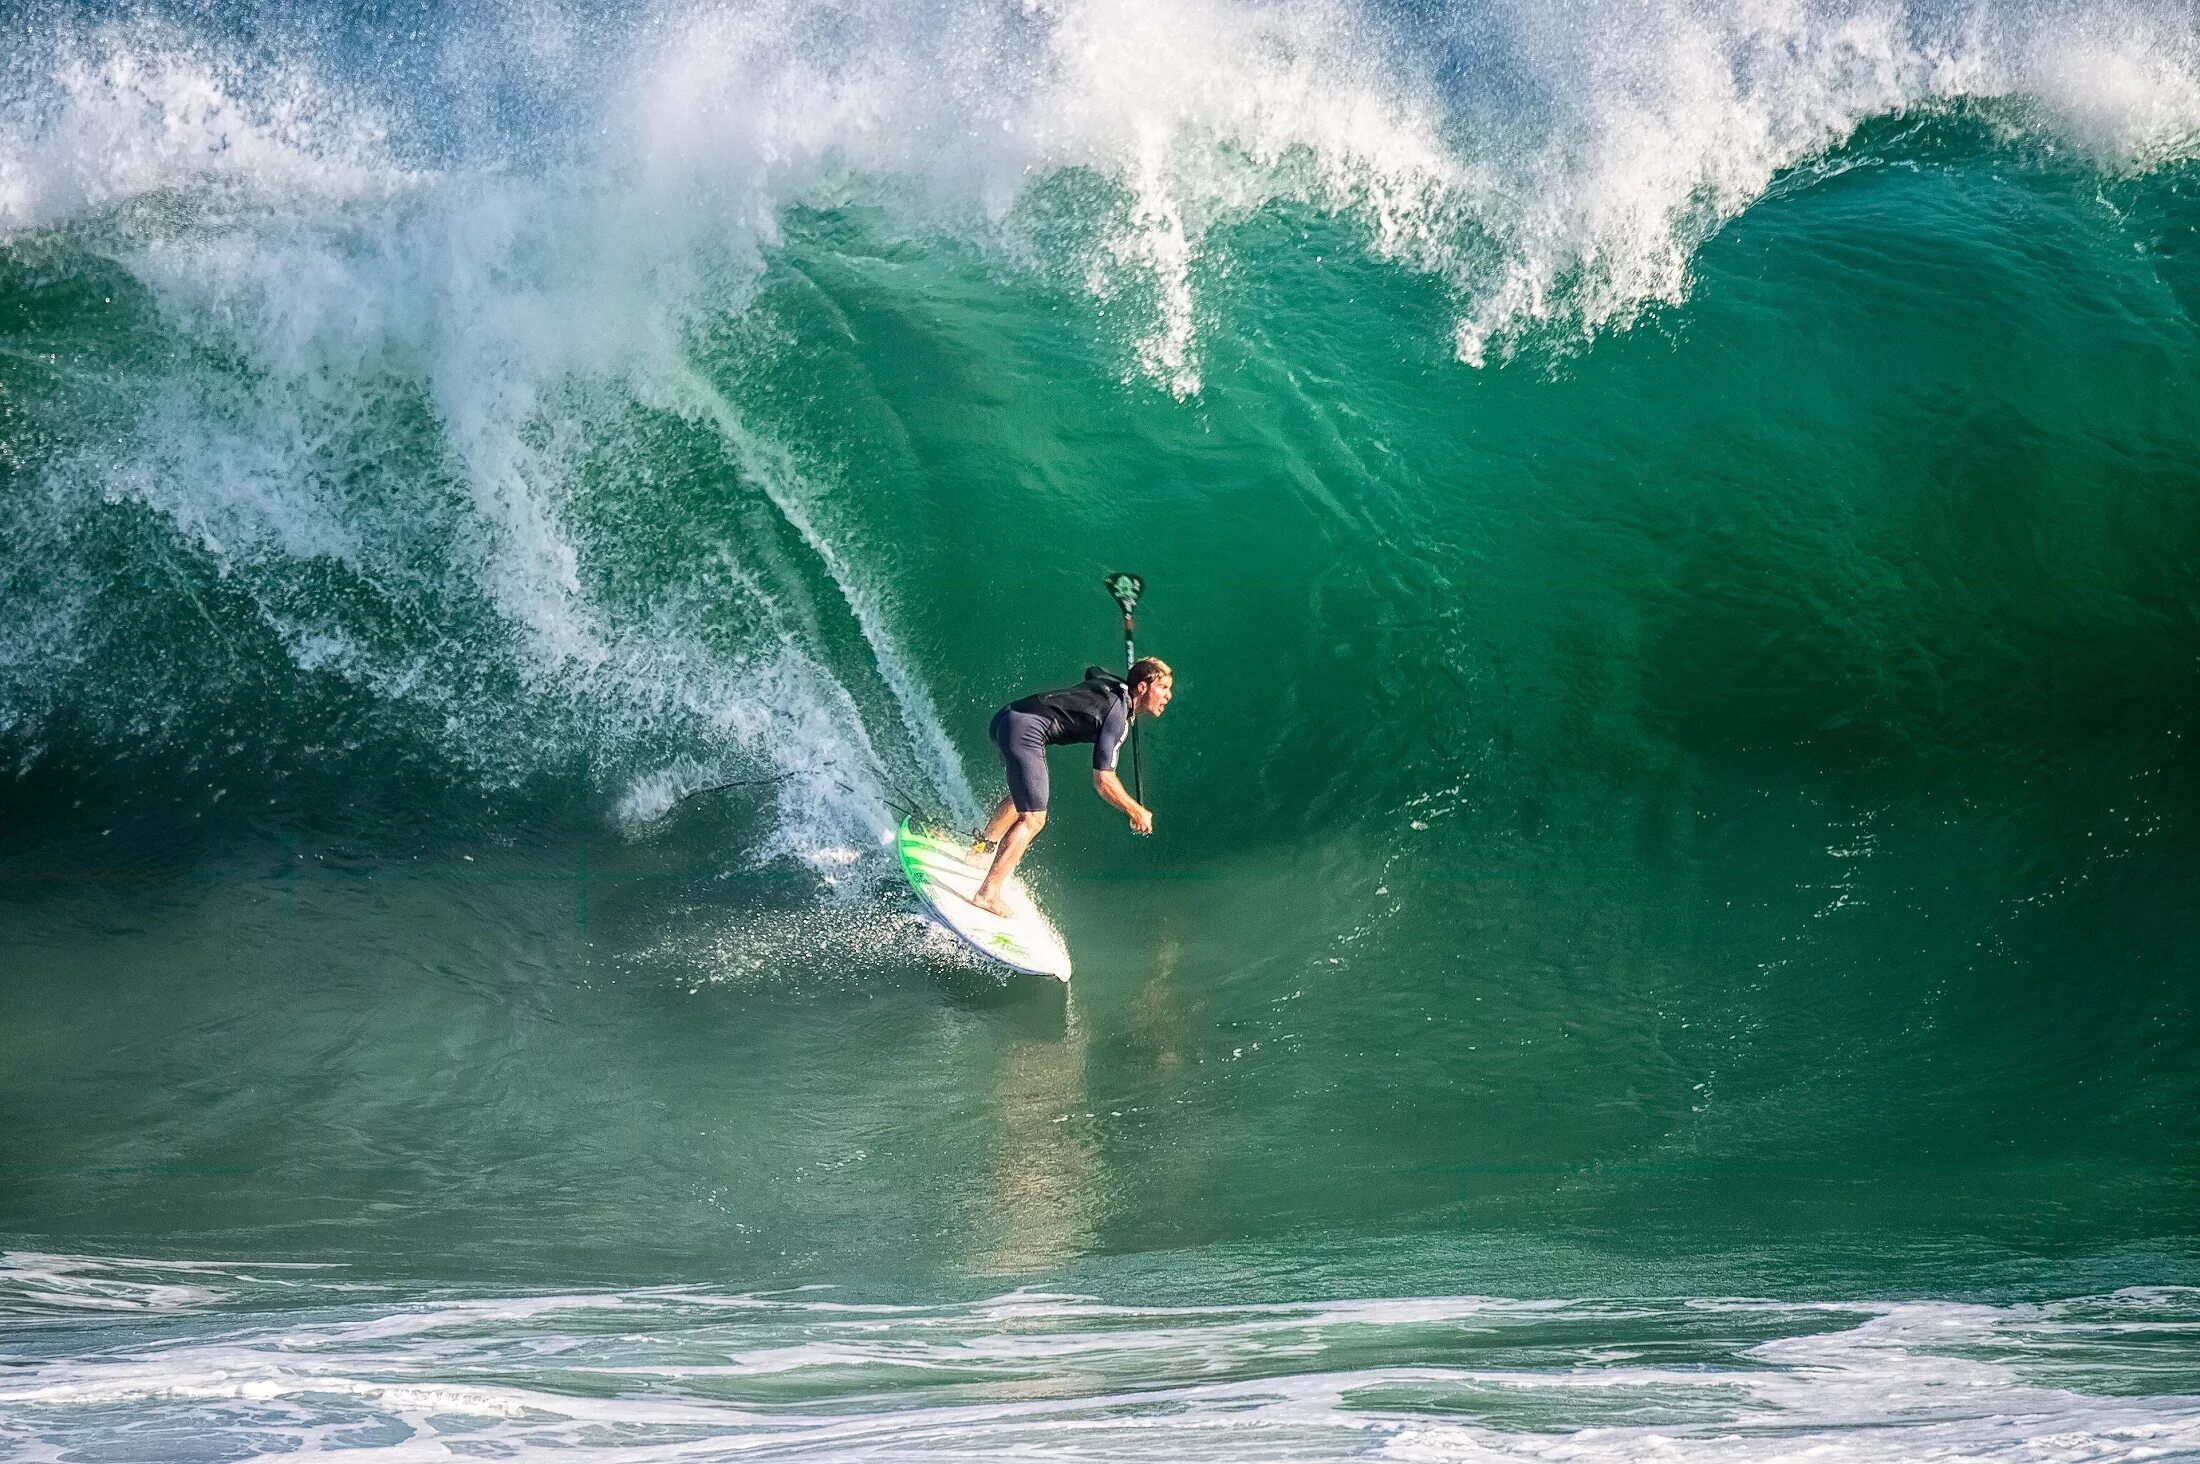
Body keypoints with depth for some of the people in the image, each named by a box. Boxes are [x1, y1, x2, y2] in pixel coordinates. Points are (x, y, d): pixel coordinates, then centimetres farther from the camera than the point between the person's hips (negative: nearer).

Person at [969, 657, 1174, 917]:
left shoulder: (1114, 682, 14)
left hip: (1006, 717, 10)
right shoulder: (1118, 717, -11)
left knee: (1024, 793, 34)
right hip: (1025, 730, -10)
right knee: (1033, 819, -11)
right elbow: (1103, 781, -14)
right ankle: (988, 894, -17)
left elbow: (1090, 671, 41)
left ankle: (983, 847, 49)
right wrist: (1136, 812, -3)